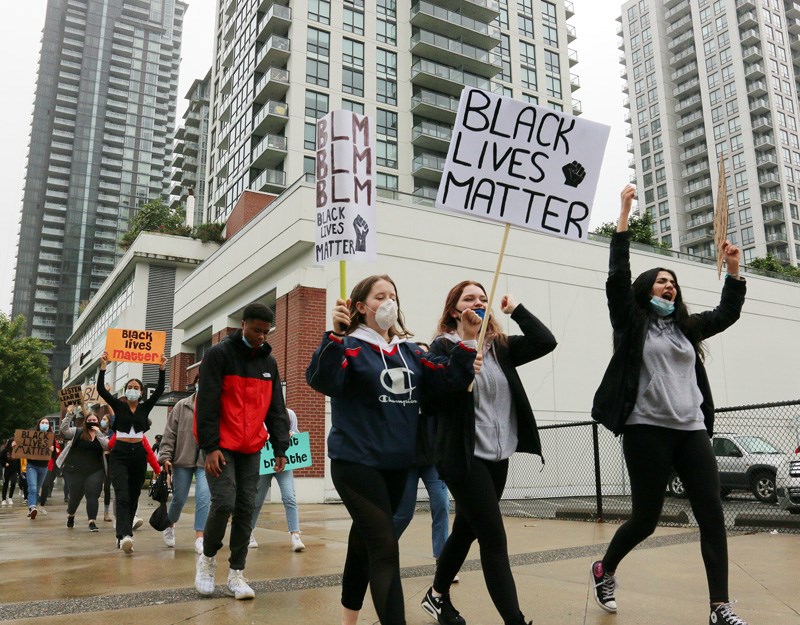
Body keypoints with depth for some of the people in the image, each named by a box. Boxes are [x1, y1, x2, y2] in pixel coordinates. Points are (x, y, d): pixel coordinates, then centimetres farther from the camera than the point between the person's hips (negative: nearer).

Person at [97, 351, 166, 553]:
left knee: (133, 498, 9)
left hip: (138, 454, 3)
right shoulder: (118, 406, 3)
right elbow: (101, 389, -8)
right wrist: (103, 366, -16)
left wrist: (162, 368, -11)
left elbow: (159, 390, -3)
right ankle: (124, 536, -33)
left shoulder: (145, 408, 7)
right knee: (122, 496, -19)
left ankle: (125, 534, 22)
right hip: (119, 454, -3)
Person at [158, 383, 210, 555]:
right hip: (183, 460, 1)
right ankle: (170, 526, 40)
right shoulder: (182, 406, 3)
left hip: (205, 461, -1)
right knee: (179, 498, 11)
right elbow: (170, 433, 2)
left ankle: (199, 538, -4)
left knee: (203, 497, -10)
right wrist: (165, 456, -4)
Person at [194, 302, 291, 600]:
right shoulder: (220, 354, -7)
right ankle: (208, 558, 13)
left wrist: (280, 447, 3)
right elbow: (207, 403, -11)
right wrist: (210, 446, -16)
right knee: (224, 503, -13)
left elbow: (276, 407, 11)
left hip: (252, 448, 5)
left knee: (246, 508, 3)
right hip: (221, 446, -5)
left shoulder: (269, 361, 10)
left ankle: (236, 573, 12)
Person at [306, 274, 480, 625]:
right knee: (384, 547, -11)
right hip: (356, 463, -6)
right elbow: (322, 382, -24)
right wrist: (335, 335, -36)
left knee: (366, 542, 19)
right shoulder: (350, 346, -6)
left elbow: (450, 380, 3)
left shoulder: (409, 351, 11)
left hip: (397, 464, 6)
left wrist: (469, 340, -8)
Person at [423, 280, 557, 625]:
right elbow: (431, 403, -12)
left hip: (498, 457, 6)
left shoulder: (500, 347, 9)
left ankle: (437, 596, 39)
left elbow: (546, 342, -3)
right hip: (463, 457, -6)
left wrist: (516, 309, 0)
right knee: (494, 540, -7)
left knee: (466, 531, 19)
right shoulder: (443, 347, -6)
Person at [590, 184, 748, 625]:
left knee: (712, 515, -2)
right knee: (646, 518, 1)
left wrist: (733, 268, 15)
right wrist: (625, 212, -10)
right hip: (647, 430, -5)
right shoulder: (633, 323, 2)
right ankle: (604, 570, 27)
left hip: (692, 430, 6)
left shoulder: (685, 328, 18)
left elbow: (728, 314, 28)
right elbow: (617, 277, -9)